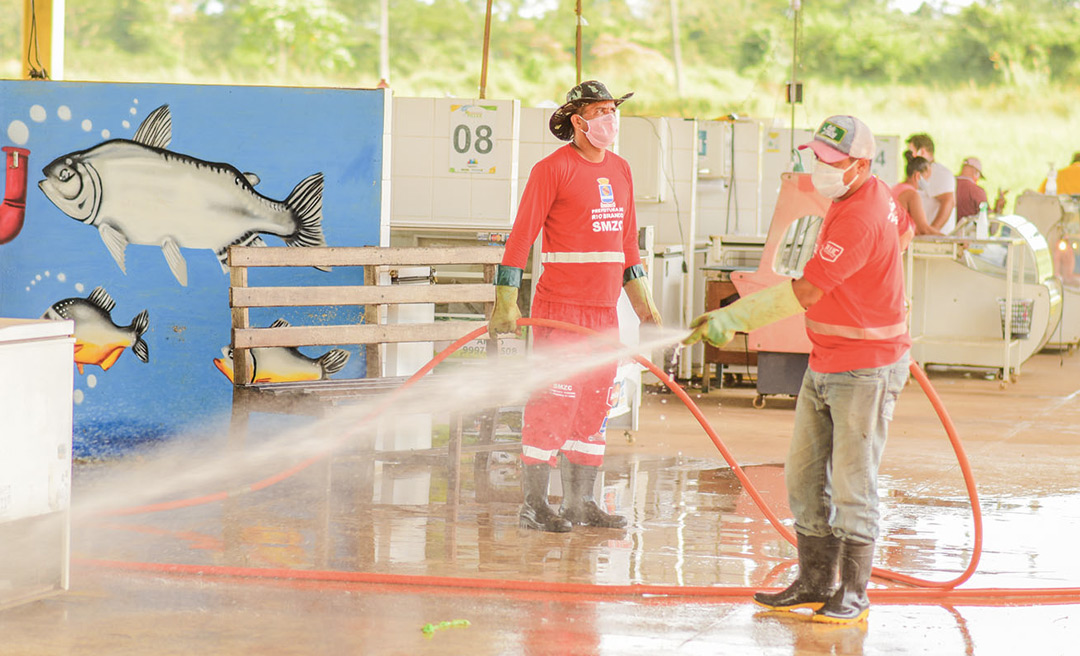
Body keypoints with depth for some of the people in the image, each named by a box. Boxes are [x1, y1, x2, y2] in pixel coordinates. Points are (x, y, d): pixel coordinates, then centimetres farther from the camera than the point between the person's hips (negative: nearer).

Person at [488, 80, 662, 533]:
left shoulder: (620, 170, 14)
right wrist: (505, 304, -15)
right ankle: (534, 505, 1)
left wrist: (643, 305, 22)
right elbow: (521, 236, -10)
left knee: (594, 408, 10)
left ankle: (580, 503, 17)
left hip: (605, 310, 7)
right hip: (559, 307, -7)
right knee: (552, 405, -6)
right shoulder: (553, 169, -8)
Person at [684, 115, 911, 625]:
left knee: (852, 486, -5)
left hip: (866, 371, -10)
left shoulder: (859, 220, -23)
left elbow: (800, 294, -24)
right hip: (823, 366, 10)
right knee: (804, 478, 10)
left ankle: (853, 595, 5)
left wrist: (729, 320, -18)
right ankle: (815, 582, 18)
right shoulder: (874, 194, 8)